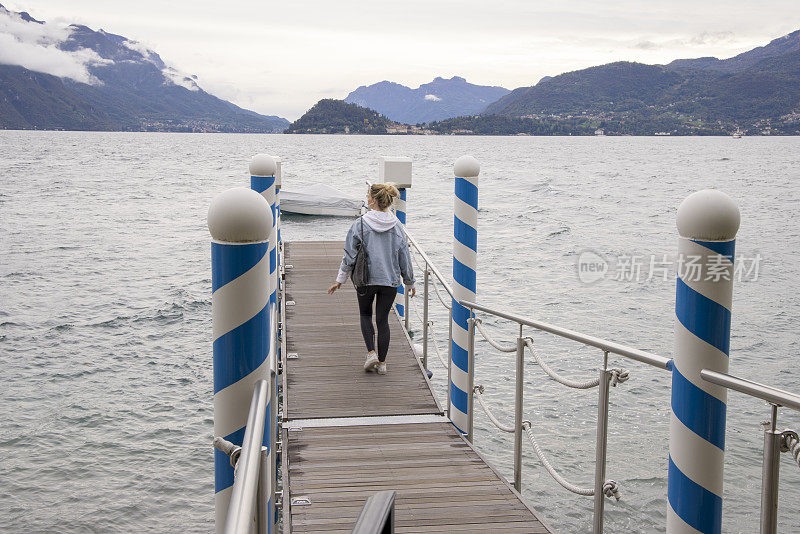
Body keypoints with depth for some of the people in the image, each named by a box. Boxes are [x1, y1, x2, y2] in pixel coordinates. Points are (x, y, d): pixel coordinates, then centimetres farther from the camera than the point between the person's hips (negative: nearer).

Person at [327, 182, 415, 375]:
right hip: (390, 280, 2)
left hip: (366, 279, -2)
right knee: (383, 319, 10)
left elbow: (350, 255, -6)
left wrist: (340, 279, 4)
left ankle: (371, 353, 3)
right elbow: (404, 257, 5)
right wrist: (410, 282, 16)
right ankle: (381, 363, 11)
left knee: (365, 314, 19)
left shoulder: (360, 224, -10)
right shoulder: (396, 226, -1)